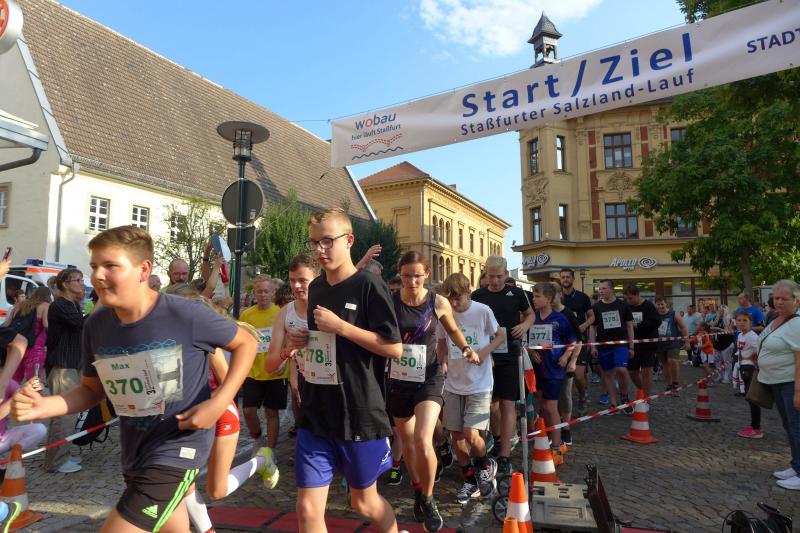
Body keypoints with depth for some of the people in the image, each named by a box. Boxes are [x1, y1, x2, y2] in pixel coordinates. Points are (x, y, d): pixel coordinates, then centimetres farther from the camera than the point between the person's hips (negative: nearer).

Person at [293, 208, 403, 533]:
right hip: (315, 415, 5)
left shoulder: (369, 286, -12)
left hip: (360, 415, -5)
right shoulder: (315, 288, 8)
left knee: (363, 502, 15)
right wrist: (300, 342, 4)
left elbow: (394, 348, -17)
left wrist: (340, 326, -21)